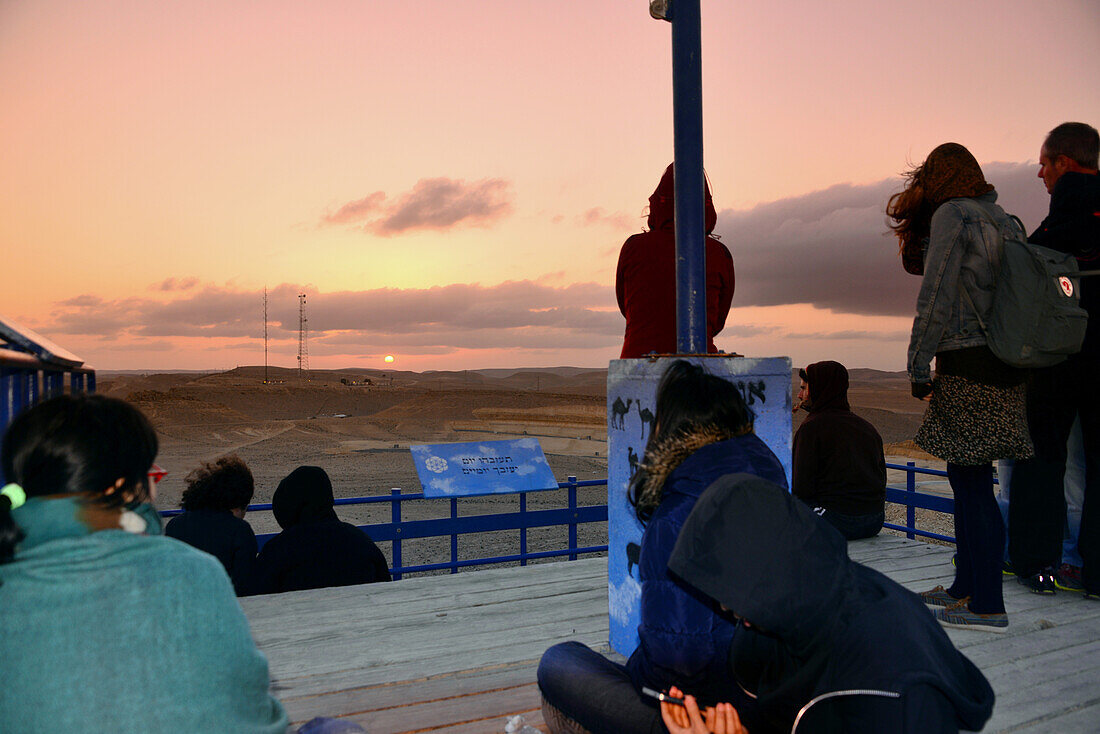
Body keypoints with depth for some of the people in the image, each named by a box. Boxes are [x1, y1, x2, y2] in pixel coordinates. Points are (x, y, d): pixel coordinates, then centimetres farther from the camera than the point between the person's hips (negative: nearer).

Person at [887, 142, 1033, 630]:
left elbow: (937, 296, -12)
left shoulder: (952, 214, -5)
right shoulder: (1000, 219, 18)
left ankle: (988, 606, 0)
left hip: (968, 365, -8)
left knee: (973, 481, -5)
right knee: (966, 477, 14)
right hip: (1002, 365, 8)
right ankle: (967, 586, 23)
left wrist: (918, 366, -8)